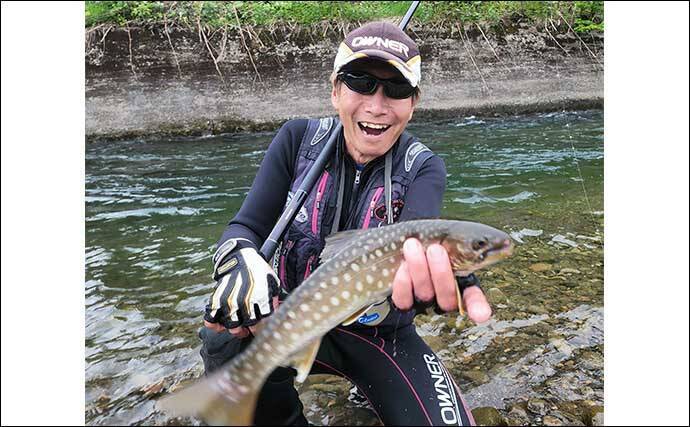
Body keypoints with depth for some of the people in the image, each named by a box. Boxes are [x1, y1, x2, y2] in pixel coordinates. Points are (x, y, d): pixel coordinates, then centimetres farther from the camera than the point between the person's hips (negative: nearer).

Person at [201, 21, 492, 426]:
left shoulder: (423, 168, -10)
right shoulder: (299, 139, -7)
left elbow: (415, 239, -31)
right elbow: (245, 228, -10)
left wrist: (427, 271, -56)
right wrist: (241, 260, -35)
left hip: (382, 335, 0)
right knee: (227, 337, -29)